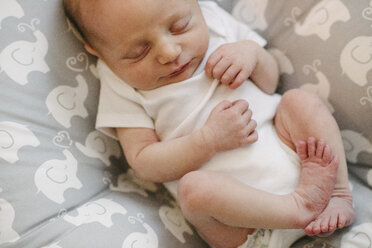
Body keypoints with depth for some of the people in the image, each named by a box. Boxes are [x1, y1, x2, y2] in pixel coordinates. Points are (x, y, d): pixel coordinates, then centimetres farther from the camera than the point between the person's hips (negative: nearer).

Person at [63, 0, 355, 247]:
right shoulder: (123, 89, -5)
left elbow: (271, 83, 13)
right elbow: (144, 163, -11)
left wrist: (253, 52, -10)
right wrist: (210, 139, -22)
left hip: (293, 156, 5)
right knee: (193, 187, -32)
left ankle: (339, 195, -12)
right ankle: (300, 207, -21)